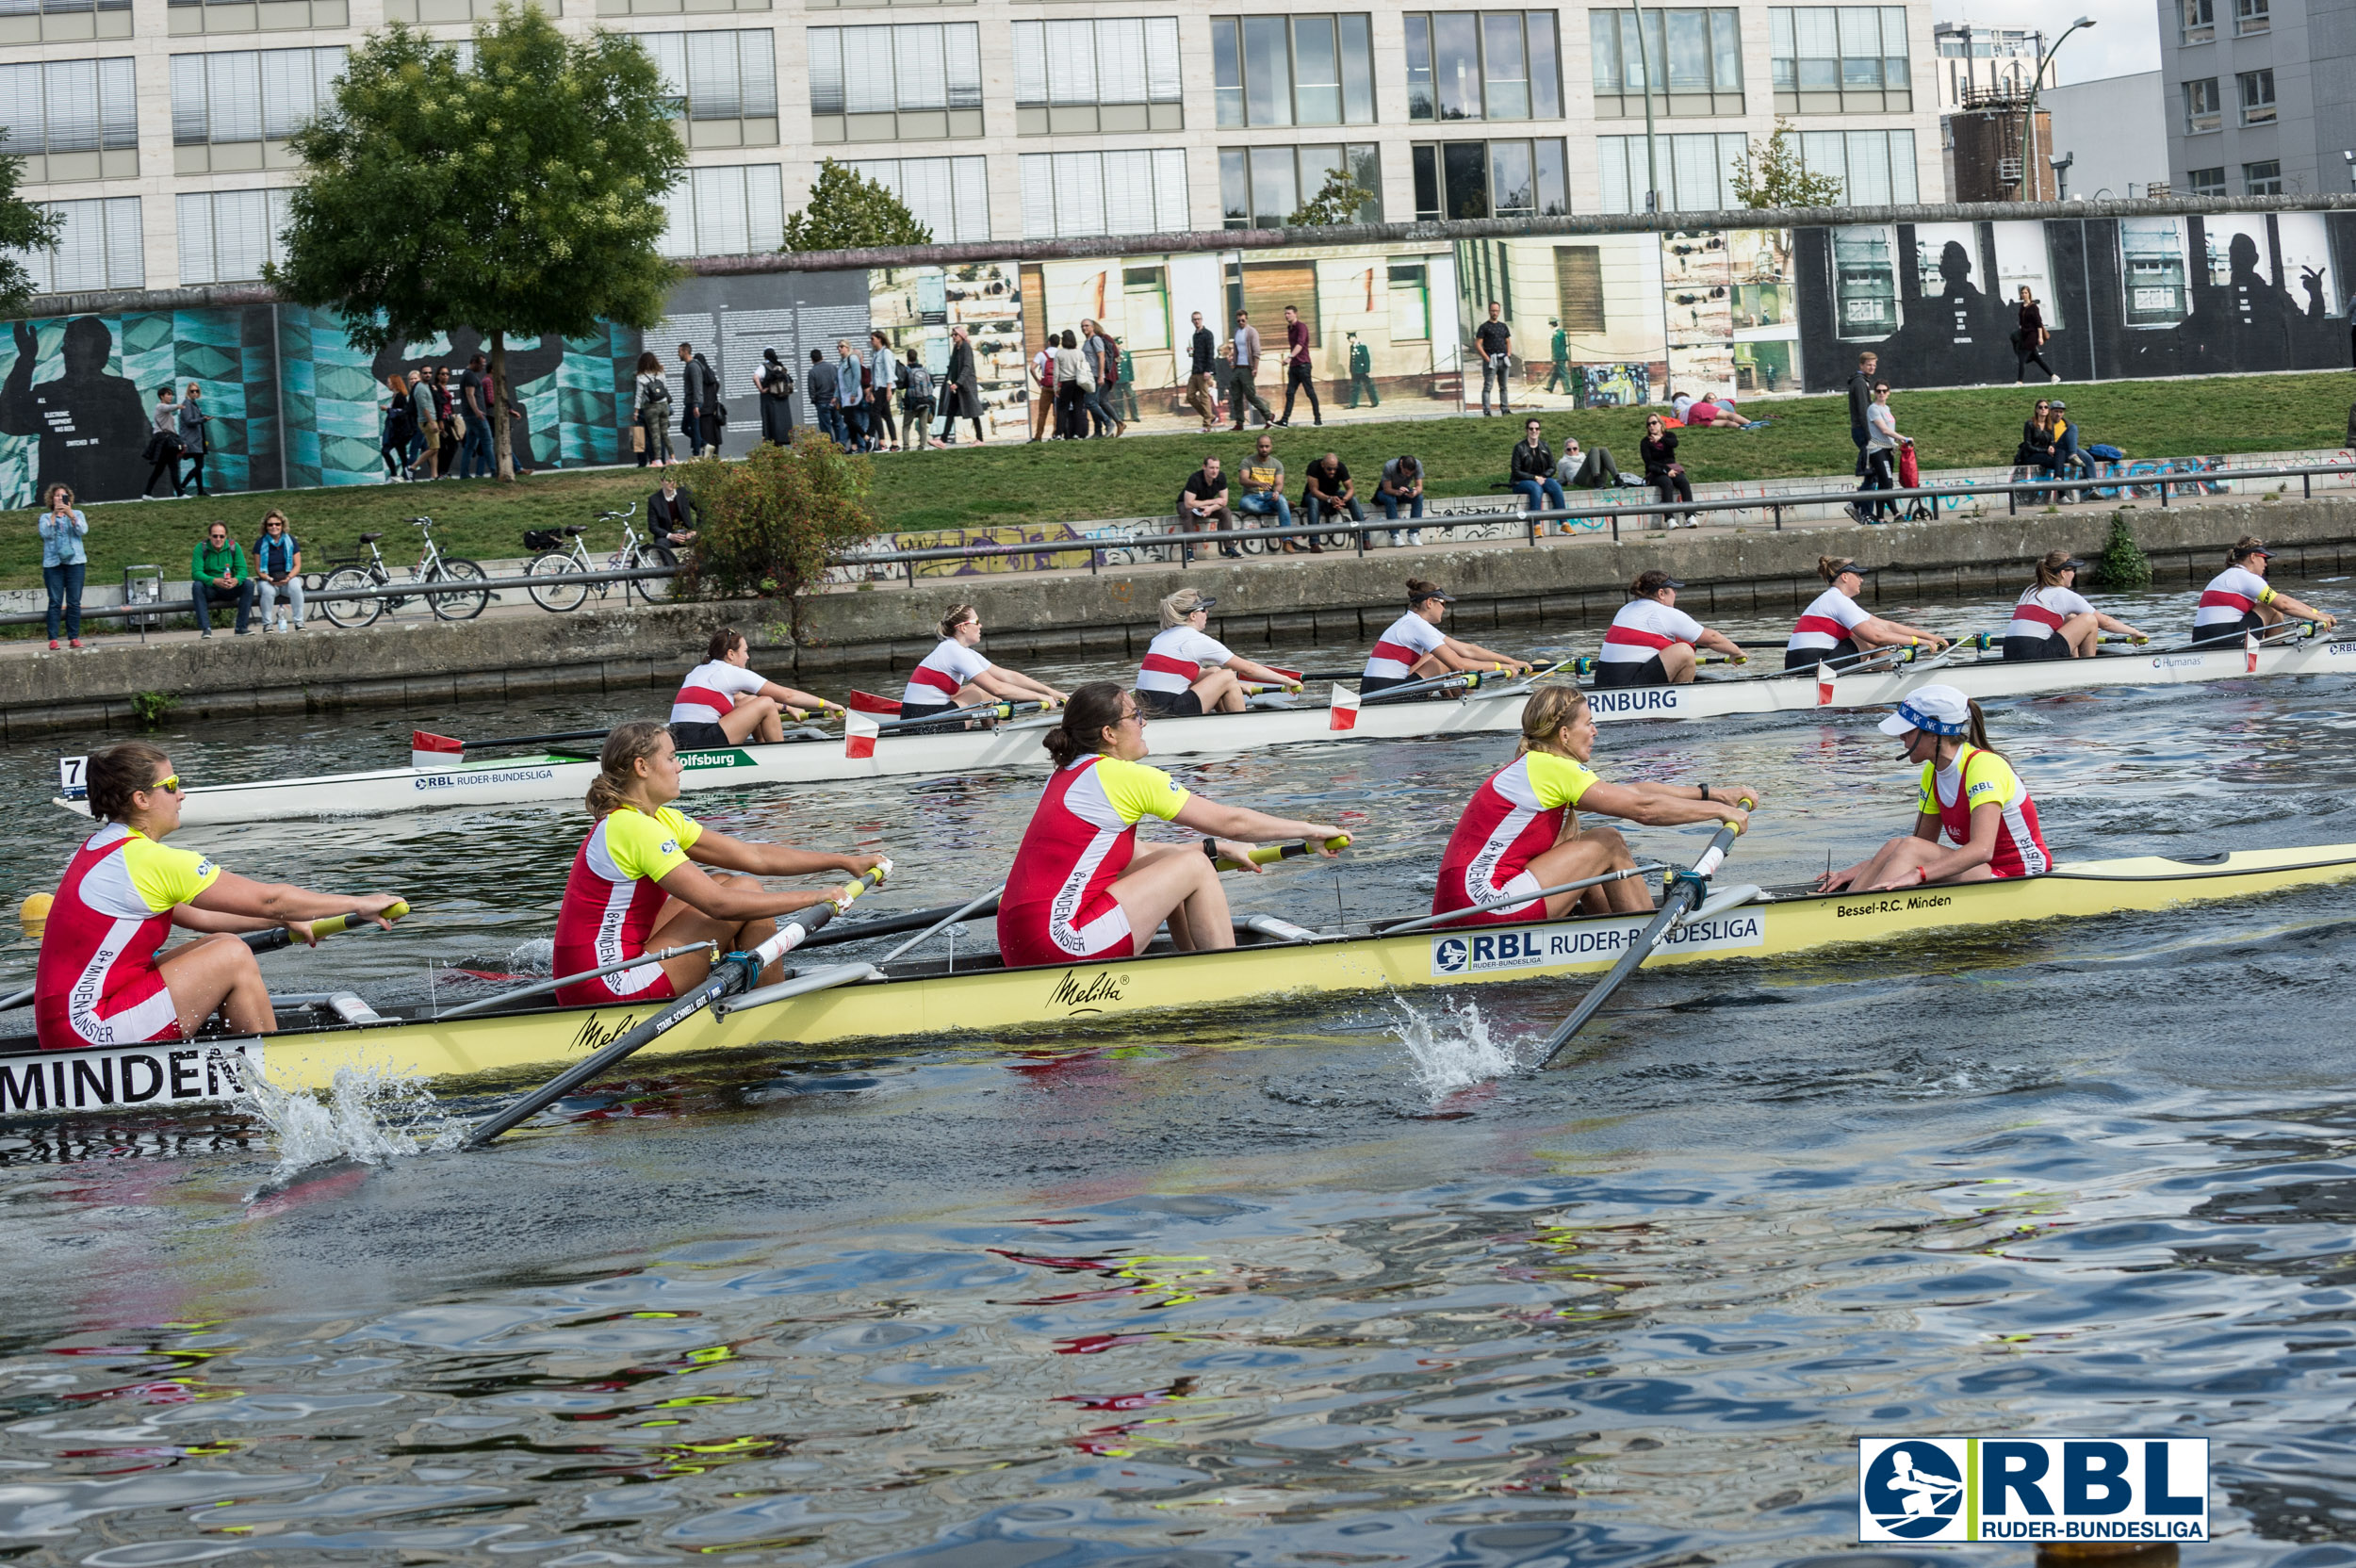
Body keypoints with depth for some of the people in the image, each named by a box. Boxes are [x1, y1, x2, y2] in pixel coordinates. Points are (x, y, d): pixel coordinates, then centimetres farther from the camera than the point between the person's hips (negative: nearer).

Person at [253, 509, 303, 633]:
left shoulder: (290, 541, 8)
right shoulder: (261, 543, 5)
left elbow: (297, 565, 4)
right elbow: (258, 568, 2)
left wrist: (289, 578, -16)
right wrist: (268, 579, -18)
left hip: (289, 578, 1)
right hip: (267, 580, -1)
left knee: (295, 587, -34)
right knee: (268, 591, -36)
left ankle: (298, 622, -26)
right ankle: (267, 624, -24)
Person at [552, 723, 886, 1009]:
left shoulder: (660, 819, 12)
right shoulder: (633, 828, -18)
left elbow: (754, 857, 10)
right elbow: (720, 905, -22)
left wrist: (844, 862, 6)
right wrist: (813, 899, -17)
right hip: (608, 989, -10)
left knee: (724, 884, 16)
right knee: (744, 891, -5)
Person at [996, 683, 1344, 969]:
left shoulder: (1067, 775, 19)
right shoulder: (1124, 776, -7)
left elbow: (1131, 854, 27)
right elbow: (1228, 820, -2)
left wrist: (1218, 848, 26)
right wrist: (1311, 830, 9)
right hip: (1058, 942, -9)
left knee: (1168, 859, 22)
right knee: (1196, 867, -1)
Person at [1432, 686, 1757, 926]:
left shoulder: (1532, 766, 19)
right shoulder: (1551, 768, -9)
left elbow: (1633, 792, 21)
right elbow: (1643, 808, -9)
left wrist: (1713, 793, 20)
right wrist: (1720, 810, 1)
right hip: (1484, 905, -10)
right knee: (1609, 843, 1)